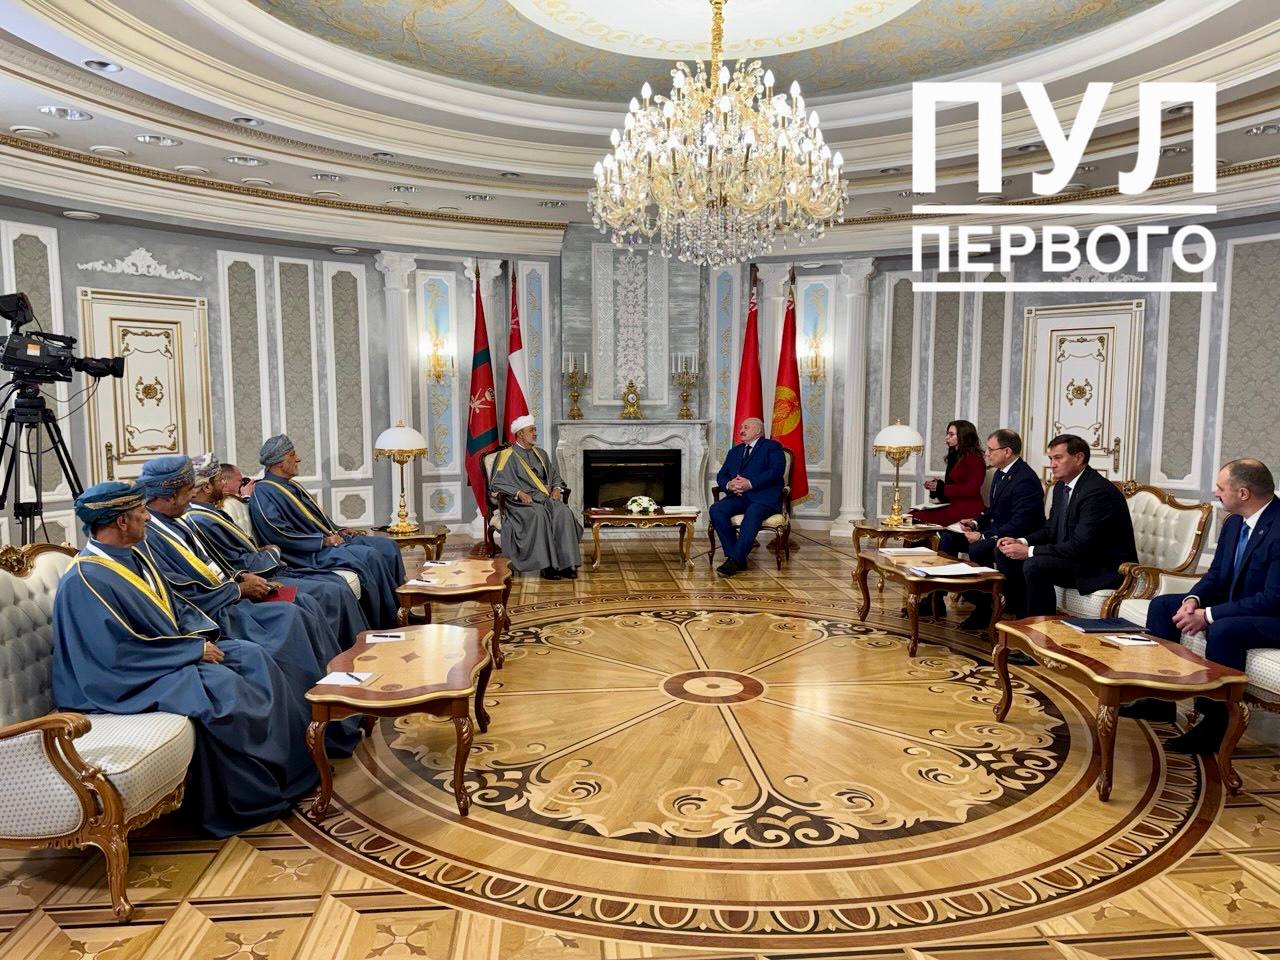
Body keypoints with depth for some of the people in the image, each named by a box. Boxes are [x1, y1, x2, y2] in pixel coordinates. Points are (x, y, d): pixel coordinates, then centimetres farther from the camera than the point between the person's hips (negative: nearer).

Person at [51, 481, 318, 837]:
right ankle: (263, 792, -13)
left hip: (172, 651, 9)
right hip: (128, 679, -9)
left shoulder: (133, 554, 7)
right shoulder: (85, 580, -21)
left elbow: (173, 604, 16)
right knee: (222, 686, -27)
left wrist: (203, 633, -3)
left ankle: (301, 752, 0)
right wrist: (195, 650, -19)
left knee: (251, 656, -4)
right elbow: (123, 652, -25)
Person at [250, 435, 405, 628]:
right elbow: (278, 534, -21)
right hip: (311, 553, -10)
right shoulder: (263, 492, -10)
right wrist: (323, 540, -19)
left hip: (330, 539, 10)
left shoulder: (292, 485, 19)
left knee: (387, 545, -2)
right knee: (369, 555, -27)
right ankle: (389, 624, -16)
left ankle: (402, 606, 1)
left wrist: (338, 530, 10)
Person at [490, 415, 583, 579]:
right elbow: (496, 482, -6)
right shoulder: (508, 455, 3)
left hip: (546, 498, 5)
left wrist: (557, 488, 4)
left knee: (564, 513, -26)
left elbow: (555, 475, 26)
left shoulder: (541, 454, 23)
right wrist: (519, 493, -18)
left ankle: (566, 564, -28)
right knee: (539, 515, -36)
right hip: (522, 502, -5)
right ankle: (547, 566, -32)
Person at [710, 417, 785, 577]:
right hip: (739, 497, 5)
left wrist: (750, 483, -18)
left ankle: (735, 560, -37)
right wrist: (728, 485, -6)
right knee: (716, 510, -24)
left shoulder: (772, 446, 9)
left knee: (752, 515, -37)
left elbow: (776, 471, -8)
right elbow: (721, 475, 20)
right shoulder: (734, 451, 28)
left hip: (764, 498, -5)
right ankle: (732, 556, -22)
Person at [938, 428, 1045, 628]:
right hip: (996, 532, 10)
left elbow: (1019, 525, -26)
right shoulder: (1000, 473, 10)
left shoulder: (1025, 480, -21)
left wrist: (983, 536, -25)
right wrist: (977, 522, 2)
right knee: (949, 537, 0)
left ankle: (983, 609, -16)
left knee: (977, 549, -33)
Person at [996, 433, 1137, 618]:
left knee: (1034, 565, -31)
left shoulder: (1098, 491, -22)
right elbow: (1050, 529, 15)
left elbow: (1080, 546, -27)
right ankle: (1022, 619, 7)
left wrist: (1030, 551, -26)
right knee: (1005, 553, 3)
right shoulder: (1061, 487, 8)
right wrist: (1021, 542, -5)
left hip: (1105, 569, -10)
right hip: (1076, 556, 10)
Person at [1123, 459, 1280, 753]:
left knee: (1222, 630, -36)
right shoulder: (1234, 523, 3)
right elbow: (1216, 574, 10)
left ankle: (1214, 724, -21)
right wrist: (1193, 600, -11)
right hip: (1233, 605, 10)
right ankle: (1160, 701, 4)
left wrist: (1209, 615, -27)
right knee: (1162, 606, 2)